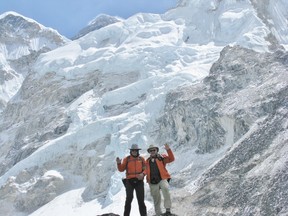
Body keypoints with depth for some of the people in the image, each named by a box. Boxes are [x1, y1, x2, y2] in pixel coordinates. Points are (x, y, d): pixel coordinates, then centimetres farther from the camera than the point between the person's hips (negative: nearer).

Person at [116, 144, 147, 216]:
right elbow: (121, 169, 5)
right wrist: (119, 163, -13)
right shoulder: (127, 159, 7)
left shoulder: (141, 159, 10)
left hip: (139, 181, 1)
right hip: (129, 181, -1)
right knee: (129, 199, -4)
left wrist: (143, 174, -13)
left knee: (141, 199, 3)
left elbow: (145, 169, 7)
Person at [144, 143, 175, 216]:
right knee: (156, 199, 7)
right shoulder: (148, 161, 19)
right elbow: (146, 170, 15)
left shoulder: (162, 157, 9)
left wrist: (168, 150, -16)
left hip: (162, 179, -4)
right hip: (152, 182, 4)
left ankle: (168, 210, -32)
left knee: (165, 189, -32)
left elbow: (171, 159, -3)